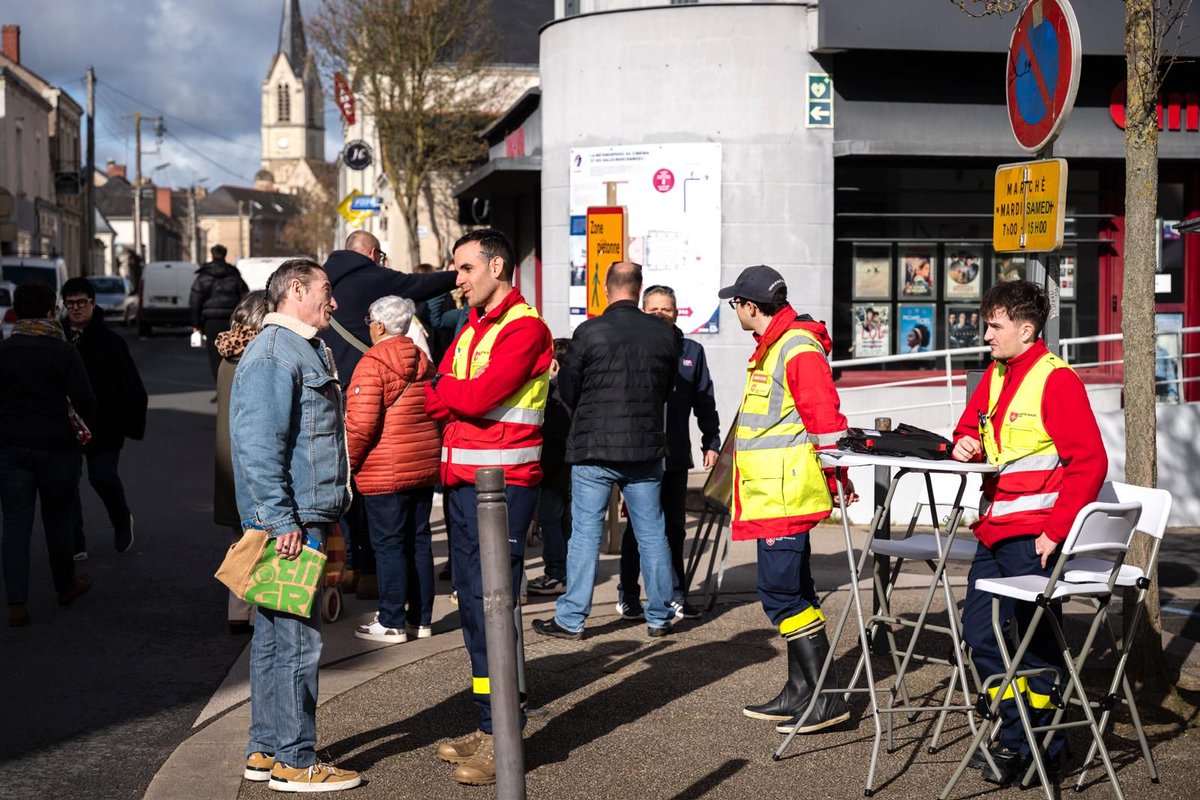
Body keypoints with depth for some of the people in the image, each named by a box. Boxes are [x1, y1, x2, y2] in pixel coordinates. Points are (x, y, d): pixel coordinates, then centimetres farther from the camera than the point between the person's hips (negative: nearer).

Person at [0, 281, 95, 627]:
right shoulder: (64, 352, -7)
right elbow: (85, 402, -13)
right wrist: (85, 422, 8)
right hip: (57, 446, -1)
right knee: (57, 520, 15)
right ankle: (66, 586, 32)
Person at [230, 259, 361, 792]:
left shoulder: (303, 349, 20)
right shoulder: (273, 354, -13)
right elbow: (259, 446, -22)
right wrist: (282, 521, -24)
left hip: (304, 518, 11)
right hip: (288, 522, -11)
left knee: (275, 637, 15)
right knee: (297, 639, -6)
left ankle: (265, 752, 23)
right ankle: (293, 762, 1)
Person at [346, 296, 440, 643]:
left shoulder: (372, 363, -13)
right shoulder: (422, 361, 10)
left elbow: (361, 423, -19)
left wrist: (346, 463, -8)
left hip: (386, 472, -7)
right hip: (424, 467, 8)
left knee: (389, 545, -1)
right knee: (419, 541, 12)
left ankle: (392, 623, 4)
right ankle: (421, 618, 19)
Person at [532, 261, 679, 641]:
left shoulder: (589, 332, -11)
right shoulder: (664, 333, -1)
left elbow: (568, 388, -1)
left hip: (593, 448, -3)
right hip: (646, 447, 3)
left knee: (585, 533, 3)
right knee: (652, 533, 10)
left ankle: (571, 618, 7)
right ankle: (660, 616, 17)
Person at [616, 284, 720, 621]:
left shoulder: (691, 351, 9)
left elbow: (705, 401, 13)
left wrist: (711, 442, 8)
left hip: (676, 454, 3)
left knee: (674, 526, 10)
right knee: (638, 526, 2)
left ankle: (675, 595, 18)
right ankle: (628, 595, 12)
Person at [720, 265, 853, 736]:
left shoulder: (798, 348, -15)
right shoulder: (770, 348, 18)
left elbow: (825, 418, -19)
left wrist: (837, 479, -17)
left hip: (785, 495, -11)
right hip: (773, 495, 11)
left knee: (781, 590, -10)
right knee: (791, 591, 14)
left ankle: (825, 699, -6)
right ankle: (801, 692, 22)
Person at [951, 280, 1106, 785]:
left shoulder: (1056, 379, -11)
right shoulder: (994, 377, 14)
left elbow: (1089, 461, -15)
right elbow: (971, 429, 27)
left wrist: (1055, 529, -18)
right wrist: (966, 445, 2)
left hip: (1034, 538, -9)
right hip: (994, 532, 9)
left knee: (1036, 644, 0)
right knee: (980, 633, 12)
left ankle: (1040, 750, 13)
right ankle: (1012, 735, 26)